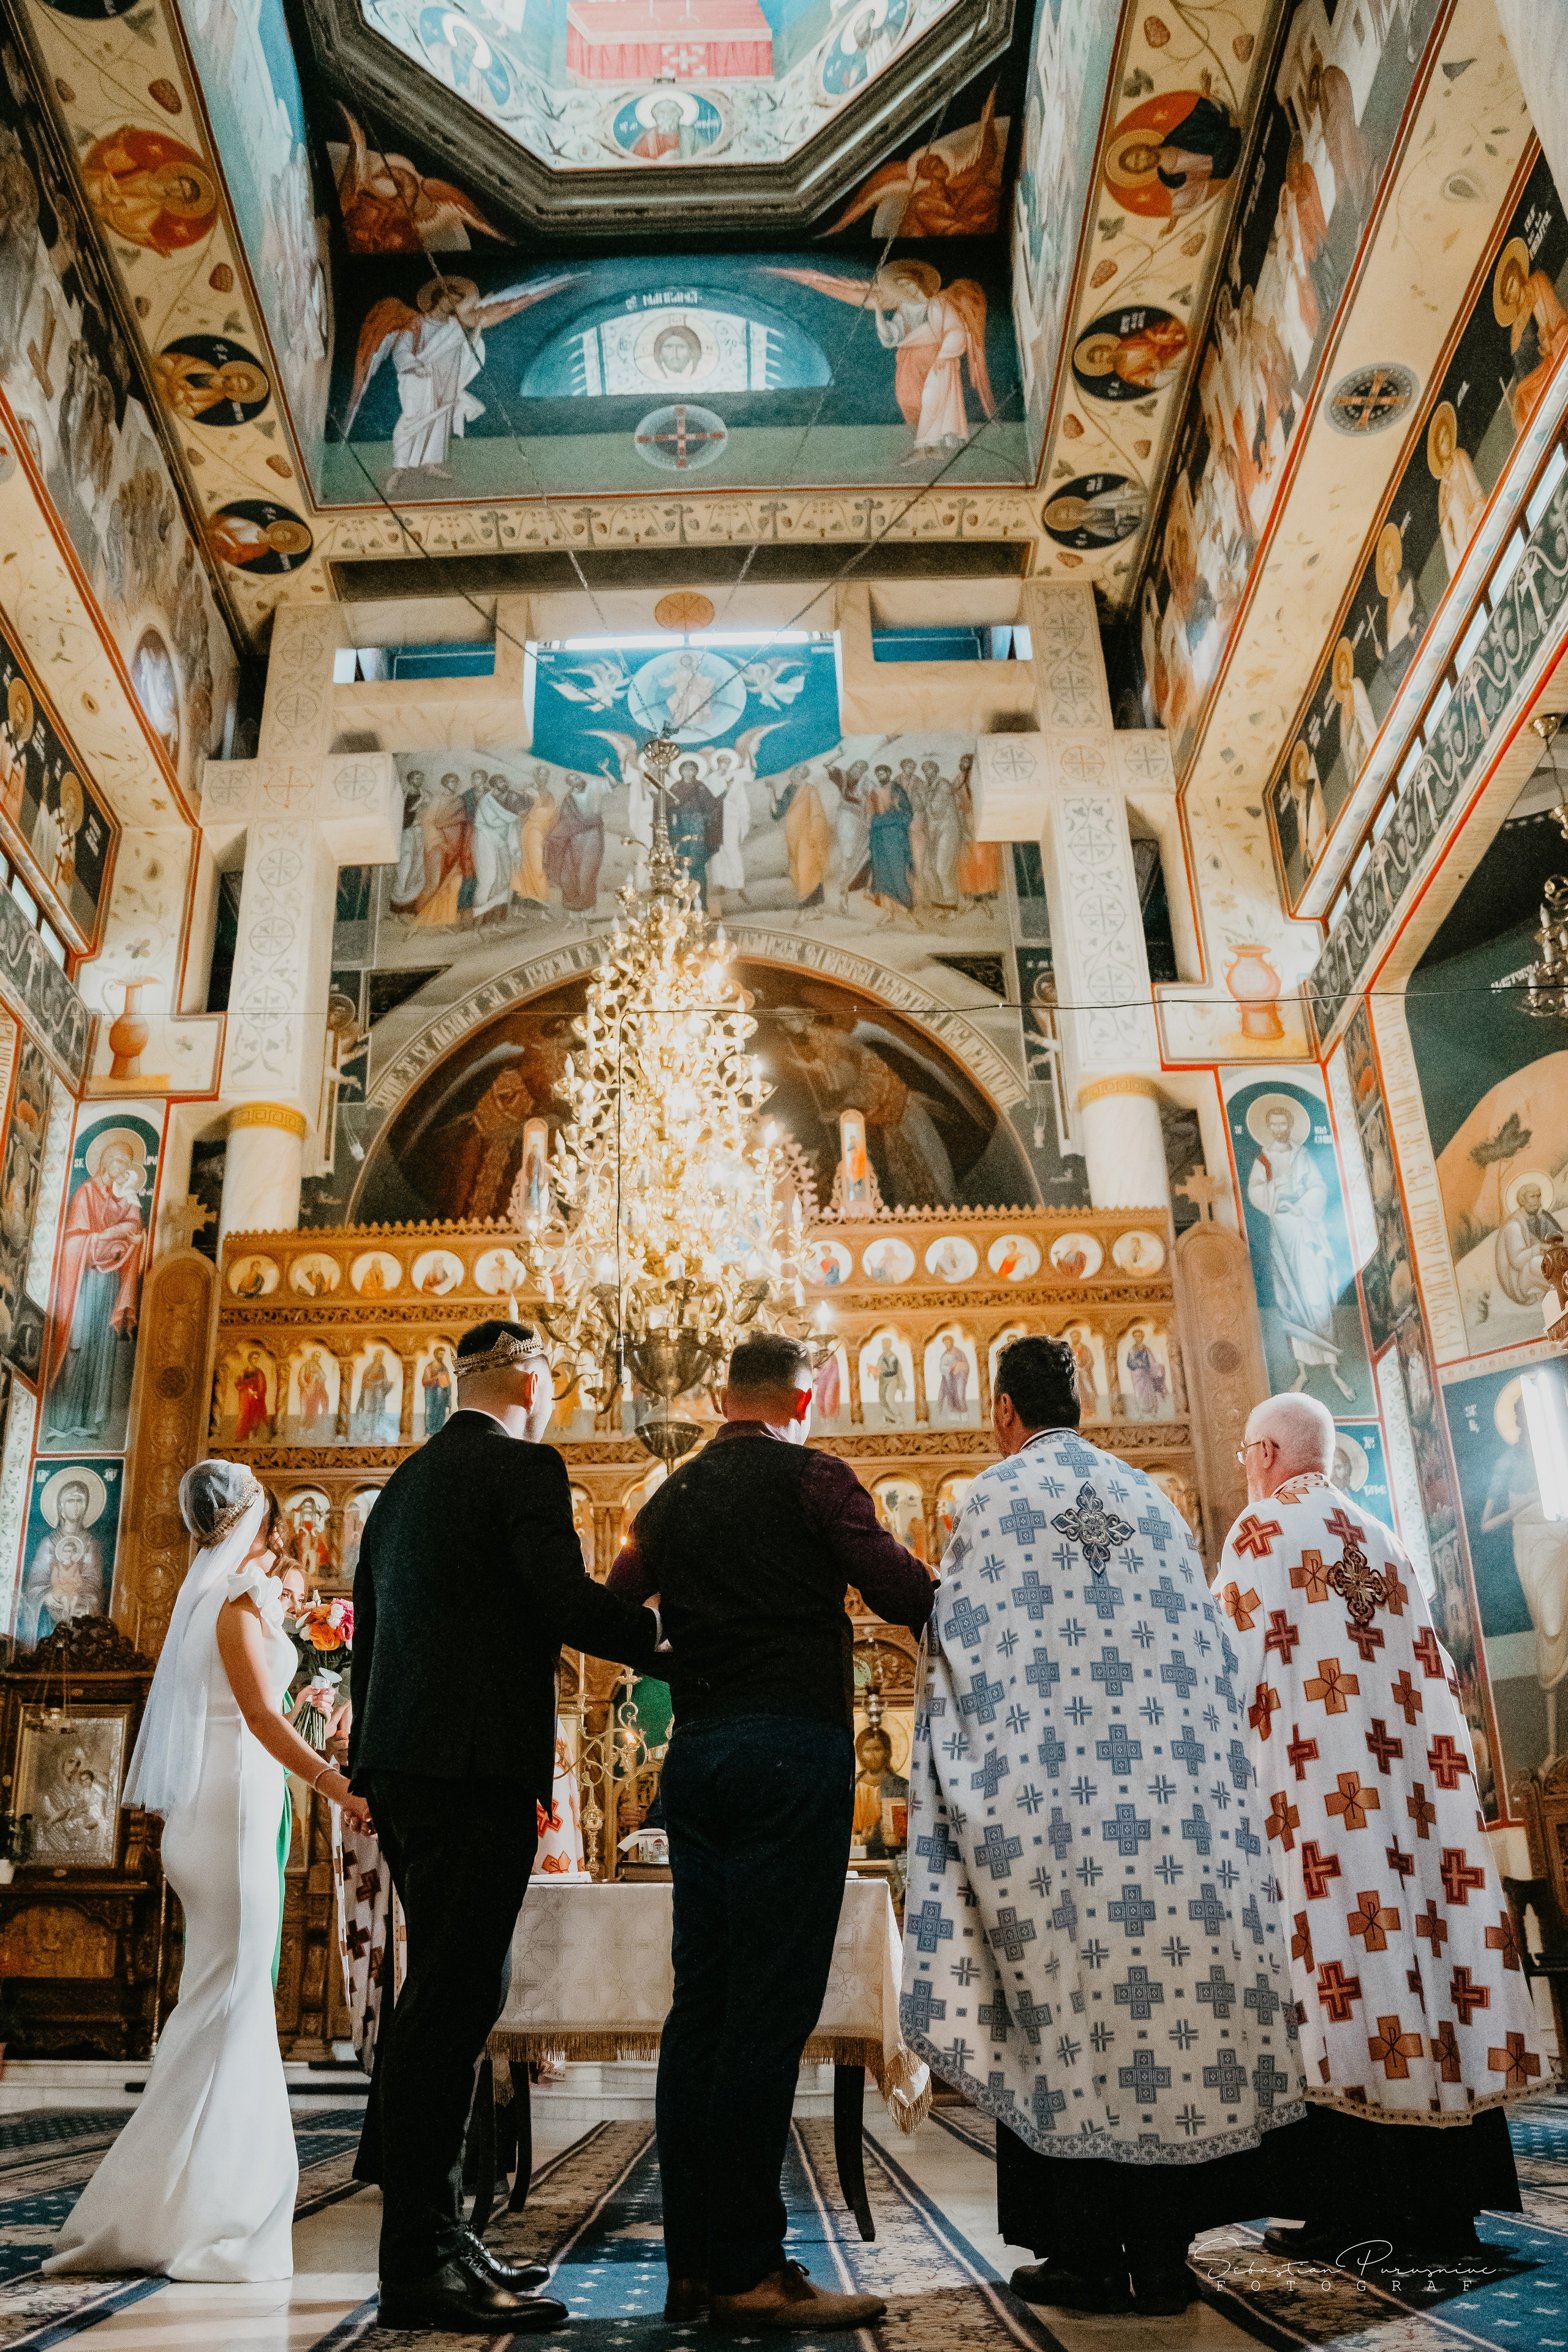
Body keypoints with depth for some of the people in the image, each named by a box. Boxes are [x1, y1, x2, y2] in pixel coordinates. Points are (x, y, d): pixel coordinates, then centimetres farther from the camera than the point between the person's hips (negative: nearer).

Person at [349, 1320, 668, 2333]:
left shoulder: (406, 1481, 20)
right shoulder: (525, 1465, -7)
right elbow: (569, 1602, -18)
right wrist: (676, 1633, -4)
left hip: (401, 1761, 9)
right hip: (475, 1762, -9)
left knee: (453, 1989, 16)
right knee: (455, 1996, -5)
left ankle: (431, 2232, 23)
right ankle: (420, 2259, 0)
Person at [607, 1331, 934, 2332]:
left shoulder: (673, 1495, 15)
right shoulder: (811, 1476, -3)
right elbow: (899, 1589, -12)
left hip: (699, 1750, 7)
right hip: (794, 1743, -6)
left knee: (701, 2003, 9)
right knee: (770, 2006, -5)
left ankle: (693, 2260, 15)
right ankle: (747, 2270, -2)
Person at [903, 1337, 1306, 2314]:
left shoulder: (996, 1500, -1)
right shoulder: (1149, 1497, 12)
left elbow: (966, 1651, -4)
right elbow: (1210, 1648, 12)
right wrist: (1184, 1753, 17)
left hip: (1053, 1798, -4)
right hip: (1173, 1794, 4)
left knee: (1067, 2009, 2)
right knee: (1173, 1994, 7)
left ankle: (1087, 2252, 7)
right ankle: (1163, 2251, 13)